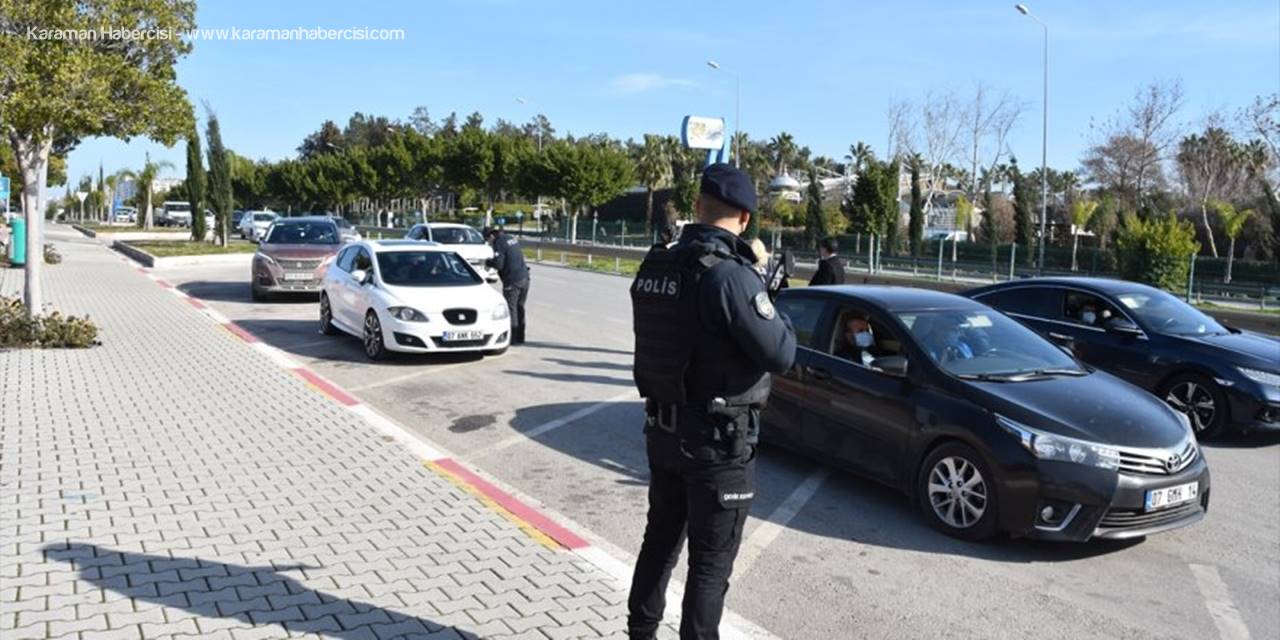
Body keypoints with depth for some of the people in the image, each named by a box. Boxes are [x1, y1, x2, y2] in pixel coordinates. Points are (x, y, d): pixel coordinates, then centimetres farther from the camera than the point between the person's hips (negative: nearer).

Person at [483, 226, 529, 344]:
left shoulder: (499, 243, -10)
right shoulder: (511, 239, 17)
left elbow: (498, 264, -18)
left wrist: (488, 262, 2)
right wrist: (492, 261, 21)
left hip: (512, 280, -8)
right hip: (524, 278, 8)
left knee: (511, 308, -1)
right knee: (520, 308, 15)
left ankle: (513, 338, 1)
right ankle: (520, 337, 21)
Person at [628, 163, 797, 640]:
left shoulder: (654, 267, 0)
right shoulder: (731, 275, -22)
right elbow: (780, 356, -19)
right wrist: (773, 311, 1)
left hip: (662, 429, 7)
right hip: (718, 441, -7)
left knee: (661, 537, 22)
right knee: (711, 559, 7)